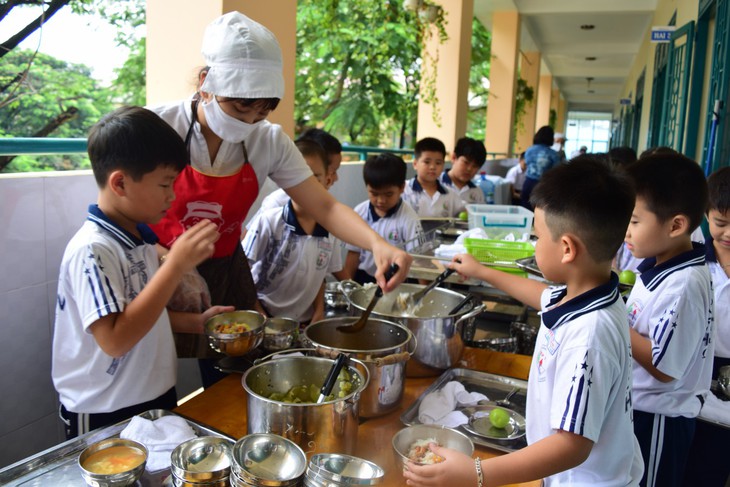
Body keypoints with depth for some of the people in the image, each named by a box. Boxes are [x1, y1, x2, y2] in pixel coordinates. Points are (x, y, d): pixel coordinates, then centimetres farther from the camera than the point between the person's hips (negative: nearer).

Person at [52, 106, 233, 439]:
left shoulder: (140, 238, 3)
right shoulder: (92, 250, -22)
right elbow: (114, 340, -30)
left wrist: (195, 323, 1)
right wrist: (175, 266, -33)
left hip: (156, 399, 8)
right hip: (104, 416, -8)